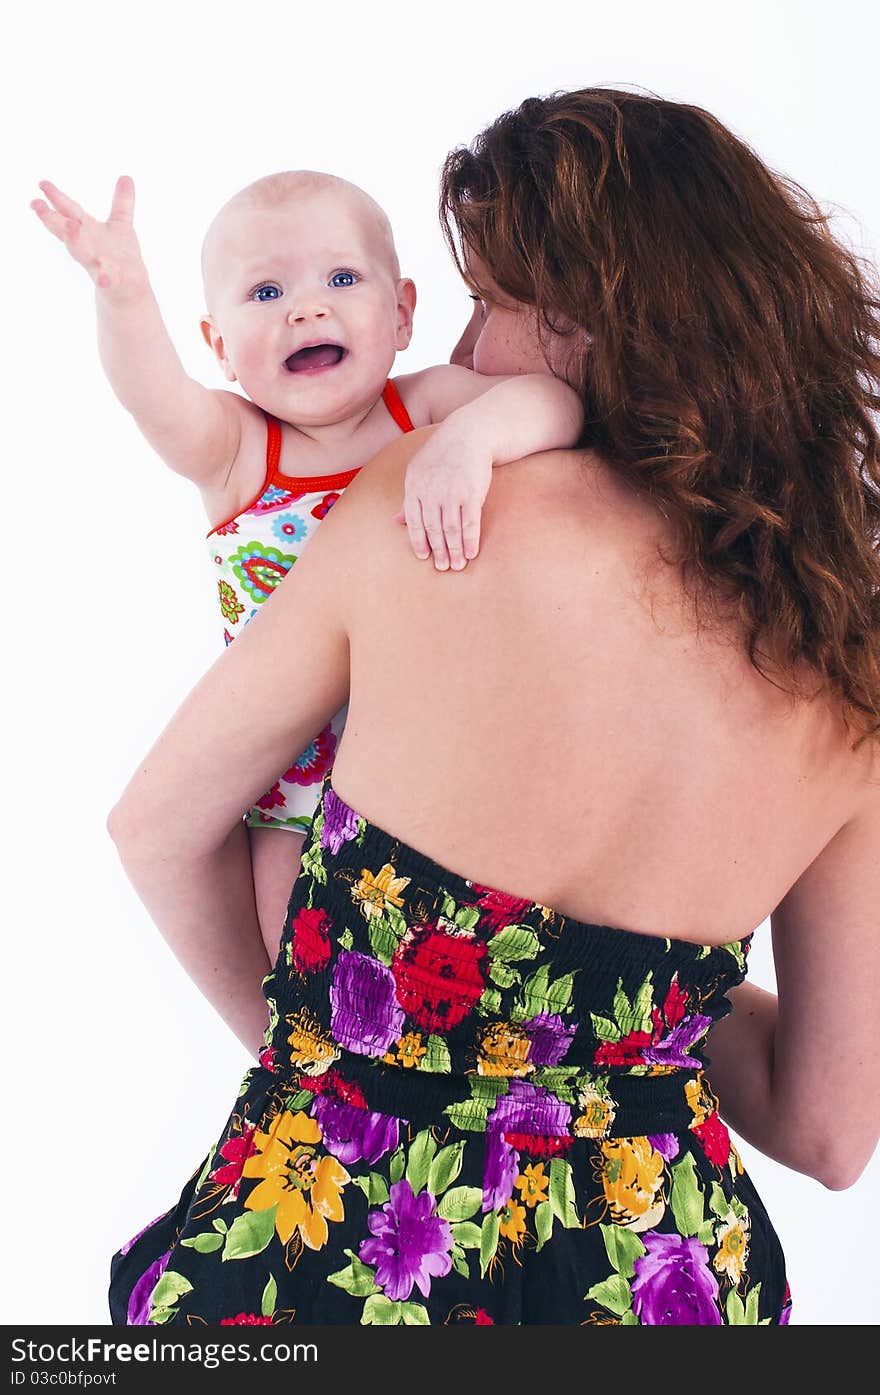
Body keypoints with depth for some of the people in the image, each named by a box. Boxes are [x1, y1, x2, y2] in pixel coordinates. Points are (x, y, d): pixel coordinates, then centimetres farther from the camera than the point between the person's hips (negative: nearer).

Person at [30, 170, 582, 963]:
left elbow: (561, 405, -23)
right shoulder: (235, 450, -13)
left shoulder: (427, 406, -10)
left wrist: (475, 433, -45)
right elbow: (159, 403, -34)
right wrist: (124, 297, -54)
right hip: (287, 769, 0)